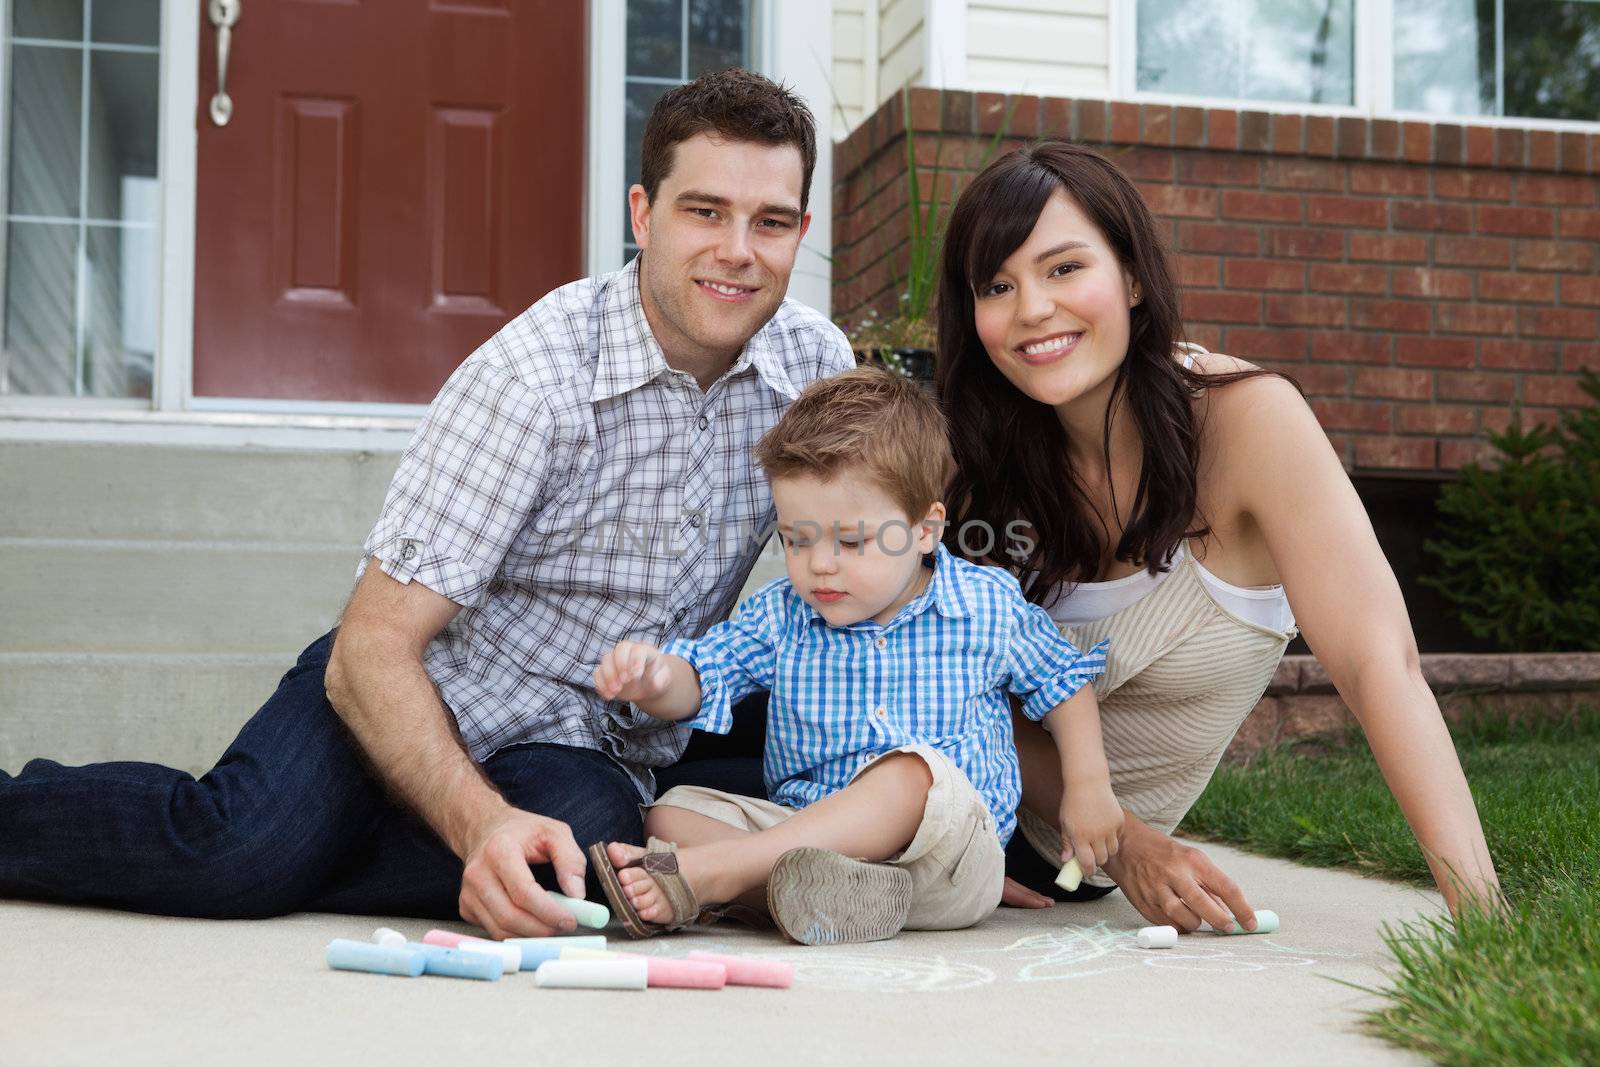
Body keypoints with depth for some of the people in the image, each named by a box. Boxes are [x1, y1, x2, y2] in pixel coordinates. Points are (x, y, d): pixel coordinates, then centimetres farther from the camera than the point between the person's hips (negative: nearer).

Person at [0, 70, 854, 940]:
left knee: (593, 843, -34)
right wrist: (481, 822, -40)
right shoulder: (533, 378, -21)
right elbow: (372, 648, -24)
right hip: (431, 696, -3)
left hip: (583, 747, 4)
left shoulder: (819, 365, -7)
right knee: (241, 846, -33)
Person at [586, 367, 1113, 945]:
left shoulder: (988, 607, 2)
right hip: (799, 833, 3)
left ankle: (707, 875, -38)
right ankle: (835, 886, -43)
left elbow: (1063, 682, 16)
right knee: (670, 812, -18)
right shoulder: (780, 615, 5)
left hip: (950, 854, -3)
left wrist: (1087, 786, 7)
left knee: (916, 772, -36)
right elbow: (700, 679, -3)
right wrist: (656, 679, -26)